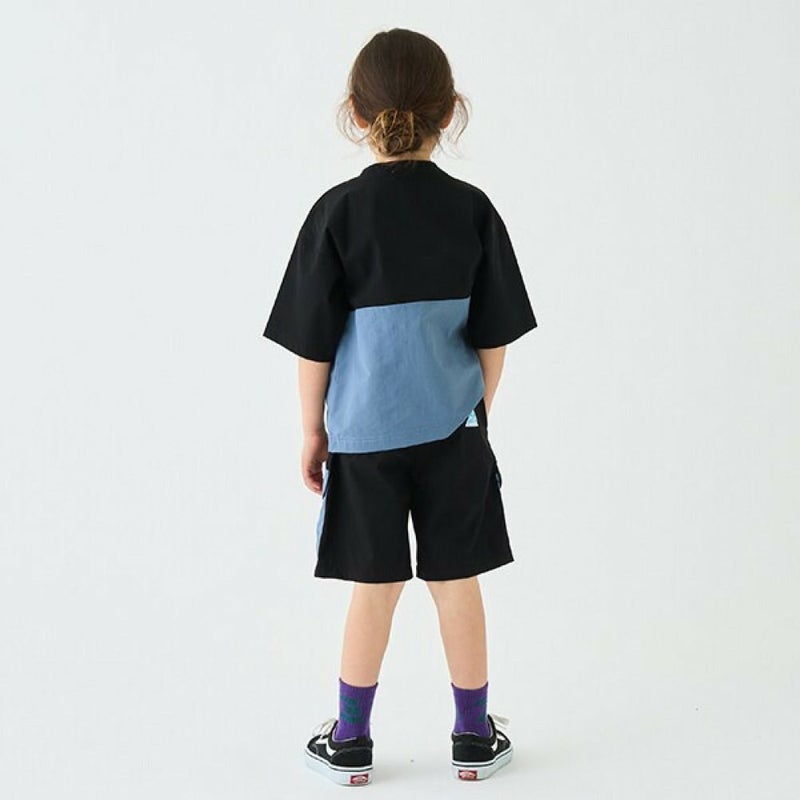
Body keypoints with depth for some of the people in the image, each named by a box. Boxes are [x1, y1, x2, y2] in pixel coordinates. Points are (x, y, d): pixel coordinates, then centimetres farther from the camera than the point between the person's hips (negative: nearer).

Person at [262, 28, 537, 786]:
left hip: (363, 431, -1)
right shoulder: (471, 208, -4)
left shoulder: (339, 210, -10)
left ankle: (350, 743, 24)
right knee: (457, 581, 11)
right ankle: (474, 737, 25)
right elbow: (493, 335, 1)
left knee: (375, 585, 10)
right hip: (451, 427, 1)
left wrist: (312, 432, 6)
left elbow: (314, 342, -6)